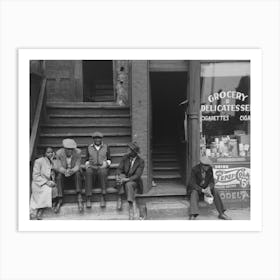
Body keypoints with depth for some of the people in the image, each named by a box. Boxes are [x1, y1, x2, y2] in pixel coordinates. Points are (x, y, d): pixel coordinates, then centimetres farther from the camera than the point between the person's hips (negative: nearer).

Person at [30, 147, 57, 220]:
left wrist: (52, 182, -3)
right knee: (48, 190, -29)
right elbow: (35, 176, -11)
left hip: (48, 184, 6)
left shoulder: (51, 162, 12)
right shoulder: (38, 161, -7)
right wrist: (46, 182, -19)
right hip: (38, 184, -6)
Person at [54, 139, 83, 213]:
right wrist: (65, 171, -37)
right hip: (63, 173, 1)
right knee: (59, 175, -30)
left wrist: (72, 171, -39)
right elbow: (58, 167, -14)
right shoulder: (59, 153, -13)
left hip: (74, 174, -1)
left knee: (77, 173, -32)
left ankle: (79, 198, -38)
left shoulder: (77, 152, -15)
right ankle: (60, 200, -30)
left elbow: (77, 166, -16)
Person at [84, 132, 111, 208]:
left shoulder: (106, 147, 12)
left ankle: (103, 197, -34)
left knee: (102, 172, -38)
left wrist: (105, 164, -8)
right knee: (88, 173, -36)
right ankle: (88, 198, -35)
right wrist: (88, 165, -5)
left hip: (103, 168, -1)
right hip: (92, 168, 1)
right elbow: (87, 160, 15)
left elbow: (109, 160, 12)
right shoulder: (89, 148, 16)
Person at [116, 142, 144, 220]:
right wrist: (117, 176, -27)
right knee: (121, 176, -33)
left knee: (128, 185, -38)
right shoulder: (125, 157, -1)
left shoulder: (141, 162, -11)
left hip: (134, 182, -3)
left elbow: (137, 175, -20)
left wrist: (127, 179, -35)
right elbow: (119, 169, -4)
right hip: (124, 179, 3)